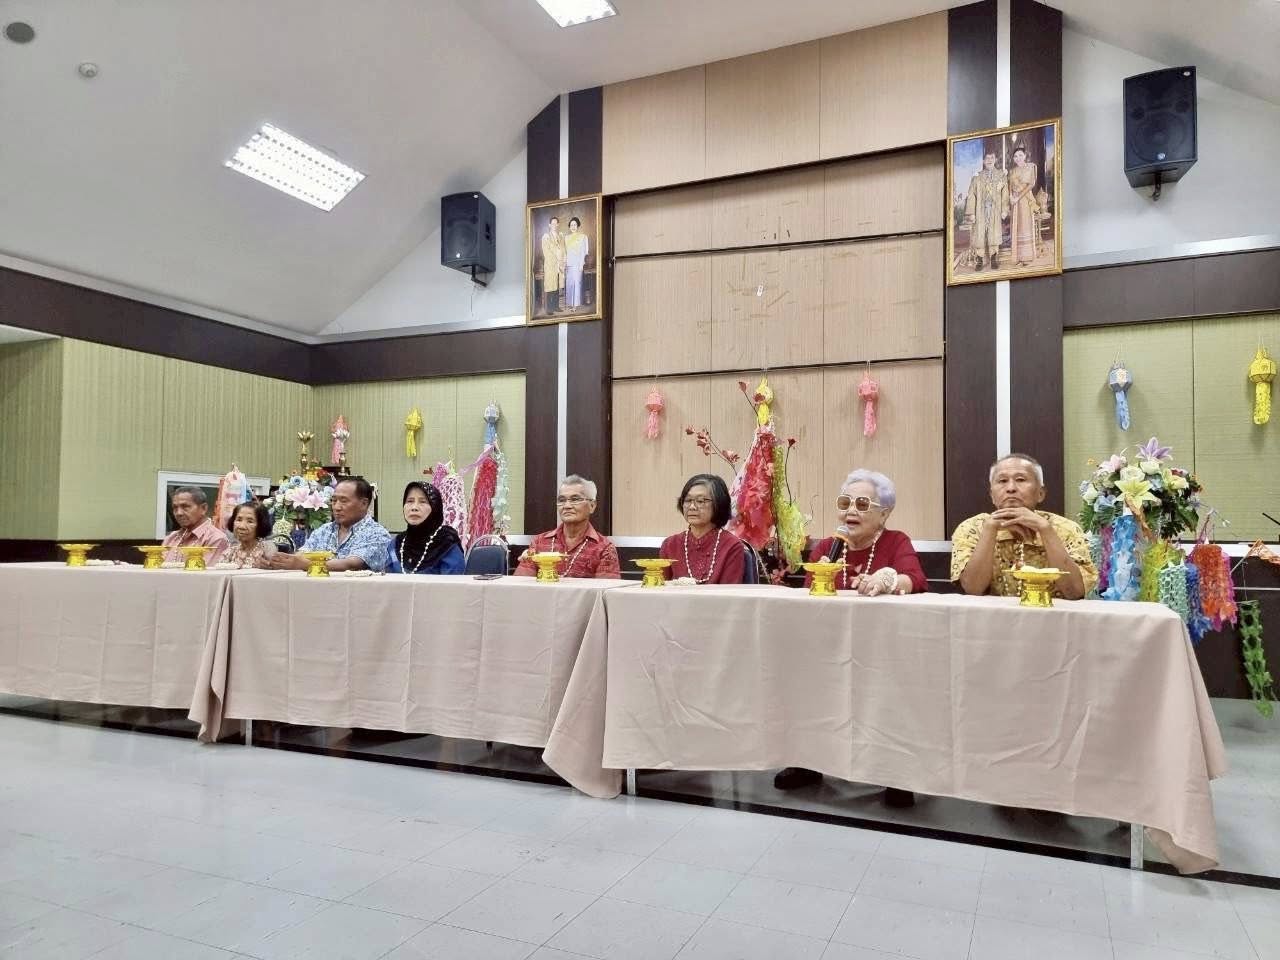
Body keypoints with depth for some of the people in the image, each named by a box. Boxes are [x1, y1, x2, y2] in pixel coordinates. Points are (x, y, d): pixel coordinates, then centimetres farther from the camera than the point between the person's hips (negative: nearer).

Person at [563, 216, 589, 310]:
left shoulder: (583, 236, 3)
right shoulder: (567, 237, 16)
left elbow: (584, 251, -2)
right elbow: (565, 252, 15)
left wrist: (582, 264, -11)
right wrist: (564, 263, 6)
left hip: (578, 263, -4)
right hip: (568, 263, 4)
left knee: (577, 282, -7)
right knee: (569, 283, 2)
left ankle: (576, 304, -5)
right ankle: (569, 303, 7)